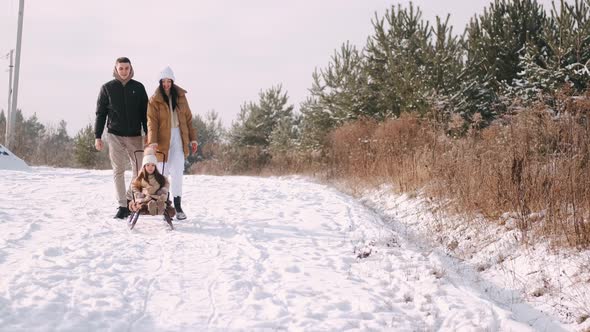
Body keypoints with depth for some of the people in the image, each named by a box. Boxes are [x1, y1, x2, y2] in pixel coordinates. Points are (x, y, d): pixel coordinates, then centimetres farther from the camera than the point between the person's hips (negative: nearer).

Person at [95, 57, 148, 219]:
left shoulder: (138, 88, 6)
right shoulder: (107, 88, 2)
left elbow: (145, 112, 9)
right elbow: (100, 113, 4)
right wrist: (97, 136, -2)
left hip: (135, 135, 2)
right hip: (115, 135, -2)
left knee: (139, 170, 2)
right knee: (118, 171, -1)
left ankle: (129, 199, 21)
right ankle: (122, 206, 2)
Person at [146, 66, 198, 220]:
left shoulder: (180, 97, 8)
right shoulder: (154, 100, -2)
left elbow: (188, 119, 12)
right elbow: (152, 122, -11)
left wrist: (193, 138, 9)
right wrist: (152, 141, -25)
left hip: (178, 138, 2)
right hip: (162, 140, -2)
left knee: (177, 173, -6)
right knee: (163, 173, 4)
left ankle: (178, 206, -4)